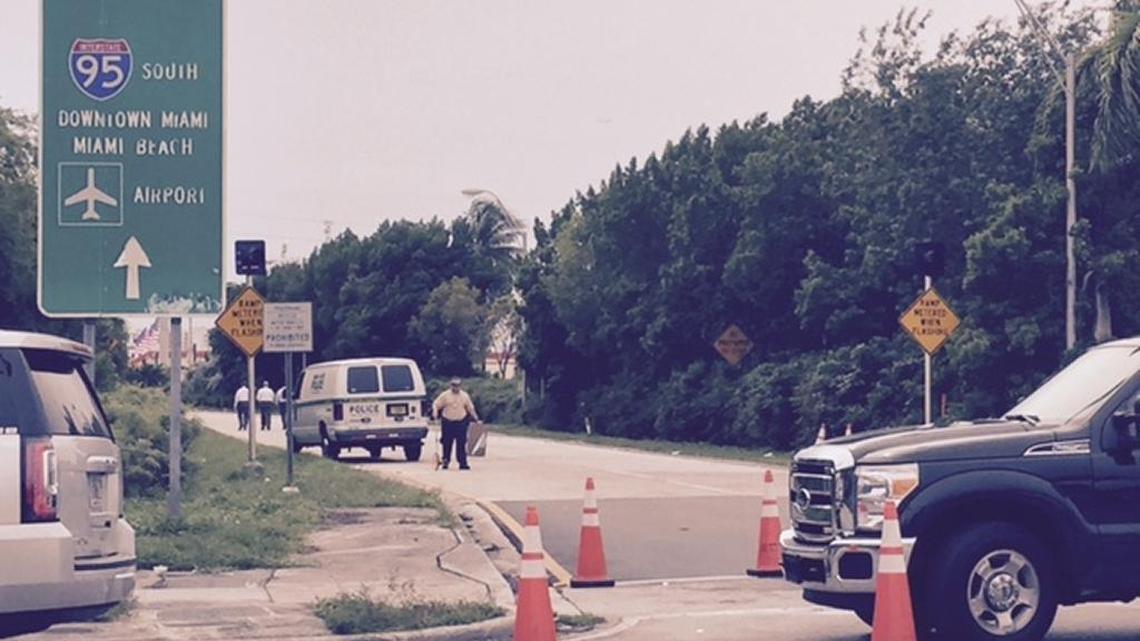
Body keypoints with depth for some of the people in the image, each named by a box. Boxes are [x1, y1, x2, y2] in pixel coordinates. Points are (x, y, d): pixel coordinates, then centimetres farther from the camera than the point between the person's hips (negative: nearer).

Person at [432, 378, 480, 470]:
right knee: (447, 443, 1)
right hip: (447, 422, -1)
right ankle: (446, 461, 13)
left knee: (461, 444, -4)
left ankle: (463, 463, -3)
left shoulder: (464, 396, 8)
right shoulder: (445, 395, 2)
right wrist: (436, 413, -18)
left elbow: (470, 408, 15)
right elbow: (436, 405, 1)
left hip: (461, 423, 1)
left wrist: (476, 419, 13)